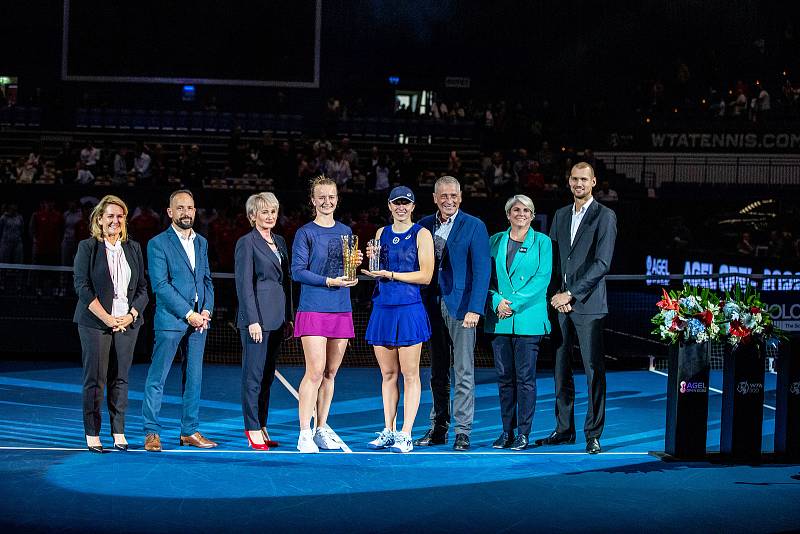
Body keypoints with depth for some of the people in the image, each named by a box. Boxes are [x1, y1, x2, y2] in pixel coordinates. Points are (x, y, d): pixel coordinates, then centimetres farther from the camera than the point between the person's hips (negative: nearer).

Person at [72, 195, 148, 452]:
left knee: (120, 378, 4)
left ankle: (119, 433, 10)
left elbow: (142, 288, 12)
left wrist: (131, 315, -4)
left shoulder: (133, 248, 12)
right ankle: (92, 435, 3)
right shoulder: (87, 247, 0)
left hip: (127, 322, 3)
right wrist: (107, 318, -13)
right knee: (95, 379, -3)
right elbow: (82, 287, -7)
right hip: (95, 322, -3)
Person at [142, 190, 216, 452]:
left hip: (198, 320, 6)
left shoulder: (201, 243, 15)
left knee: (194, 377, 8)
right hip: (170, 319, -6)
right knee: (157, 377, -4)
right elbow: (160, 285, -11)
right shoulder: (158, 243, -5)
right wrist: (188, 314, -14)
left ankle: (189, 431, 15)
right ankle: (152, 432, 0)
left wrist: (206, 311, -1)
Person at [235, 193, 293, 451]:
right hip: (256, 316, -7)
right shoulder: (246, 243, -6)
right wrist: (253, 320, -16)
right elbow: (244, 284, -11)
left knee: (268, 375, 9)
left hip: (277, 318, 7)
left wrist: (288, 316, 14)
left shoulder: (280, 242, 16)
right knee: (253, 375, -4)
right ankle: (253, 431, -1)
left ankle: (262, 428, 13)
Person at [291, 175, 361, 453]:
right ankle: (304, 433, -8)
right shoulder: (305, 232, -2)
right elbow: (297, 271, -8)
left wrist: (355, 263, -1)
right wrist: (329, 281, -16)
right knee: (315, 371, -12)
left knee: (330, 373, 8)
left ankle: (322, 429, 16)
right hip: (313, 309, -5)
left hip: (341, 310, 5)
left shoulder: (345, 231, 15)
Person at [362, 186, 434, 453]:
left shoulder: (421, 234, -2)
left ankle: (405, 435, -2)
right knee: (387, 374, 9)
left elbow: (426, 275, -9)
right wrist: (372, 260, 2)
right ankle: (388, 431, 15)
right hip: (382, 309, 5)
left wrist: (390, 274, -13)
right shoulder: (382, 233, 15)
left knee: (410, 375, -3)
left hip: (409, 309, -5)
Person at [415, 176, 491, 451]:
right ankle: (438, 429, 16)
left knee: (463, 372, -4)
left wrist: (475, 309, -15)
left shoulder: (474, 226, -3)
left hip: (460, 305, -5)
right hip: (432, 305, 5)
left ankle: (462, 432, -1)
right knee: (437, 372, 10)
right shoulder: (425, 225, 10)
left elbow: (482, 270, -8)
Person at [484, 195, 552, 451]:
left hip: (528, 319, -3)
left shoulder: (542, 242, 3)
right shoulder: (496, 241, 12)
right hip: (499, 319, 3)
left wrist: (515, 304, -13)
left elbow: (542, 279, -5)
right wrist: (497, 302, -9)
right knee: (504, 377, 5)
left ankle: (523, 432, 1)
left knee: (525, 377, -4)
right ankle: (507, 430, 11)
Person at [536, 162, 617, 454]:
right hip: (559, 302, 6)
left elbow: (602, 263, -10)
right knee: (561, 370, 9)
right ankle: (564, 430, 17)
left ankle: (593, 434, -2)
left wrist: (570, 294, -14)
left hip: (588, 304, -6)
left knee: (594, 370, -5)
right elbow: (553, 258, 15)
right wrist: (557, 295, 0)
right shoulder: (560, 216, 16)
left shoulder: (605, 217, -3)